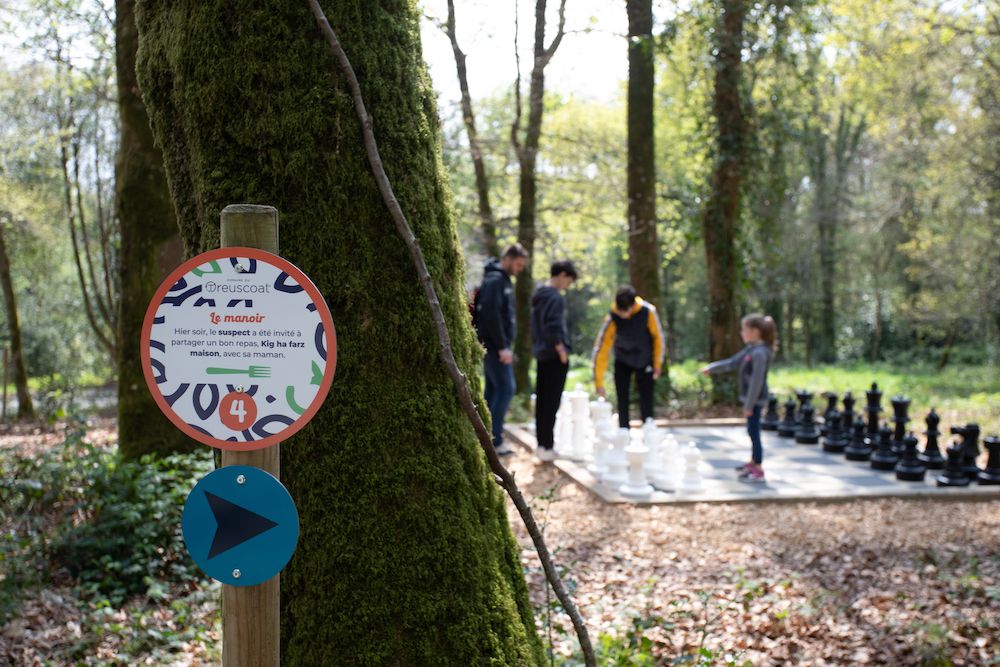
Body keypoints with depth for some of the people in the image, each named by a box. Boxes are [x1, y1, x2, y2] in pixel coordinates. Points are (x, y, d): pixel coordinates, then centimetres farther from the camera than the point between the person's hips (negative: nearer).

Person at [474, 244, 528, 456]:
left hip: (492, 346, 10)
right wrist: (502, 347, -22)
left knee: (493, 390, 11)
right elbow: (491, 315, -22)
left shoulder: (502, 279, 17)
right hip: (494, 346, -10)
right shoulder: (495, 280, -14)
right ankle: (494, 440, -9)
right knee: (505, 389, -10)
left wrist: (505, 345, 17)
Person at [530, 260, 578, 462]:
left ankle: (542, 444, 16)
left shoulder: (539, 295, 13)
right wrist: (561, 350, -16)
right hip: (554, 356, -9)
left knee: (542, 400, 11)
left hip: (542, 354, 9)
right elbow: (552, 327, -23)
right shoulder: (555, 298, -16)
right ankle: (547, 447, -4)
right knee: (552, 402, -5)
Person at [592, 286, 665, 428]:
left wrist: (657, 364, -4)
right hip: (623, 363, 0)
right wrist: (598, 383, -31)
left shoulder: (648, 312, -28)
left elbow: (658, 336, -11)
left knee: (646, 401, 2)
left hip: (645, 362, 0)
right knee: (622, 402, -1)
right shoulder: (612, 319, -29)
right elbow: (601, 349, -28)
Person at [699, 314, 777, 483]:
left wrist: (749, 405, -20)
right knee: (752, 430, 19)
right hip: (750, 398, 10)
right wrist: (711, 368, 22)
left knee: (753, 431, -6)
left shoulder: (760, 353, -20)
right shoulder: (750, 350, 10)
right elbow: (732, 363, 22)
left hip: (755, 399, -10)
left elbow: (756, 381, -22)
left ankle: (758, 471, -2)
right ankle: (753, 462, 33)